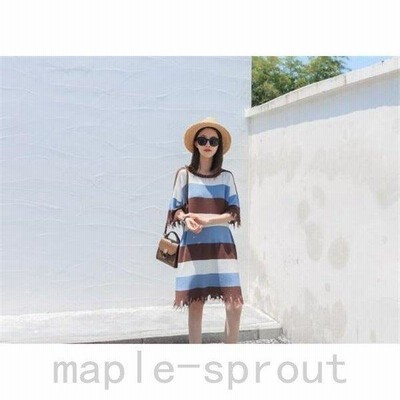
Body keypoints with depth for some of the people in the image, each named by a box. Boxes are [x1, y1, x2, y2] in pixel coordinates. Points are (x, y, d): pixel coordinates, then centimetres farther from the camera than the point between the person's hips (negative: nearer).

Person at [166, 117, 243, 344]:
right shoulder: (185, 174, 4)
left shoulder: (227, 177, 7)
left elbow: (233, 212, 2)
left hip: (221, 244, 1)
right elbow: (176, 209, 6)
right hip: (194, 244, -1)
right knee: (195, 305, 4)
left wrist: (207, 219, -14)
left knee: (235, 305, -6)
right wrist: (186, 220, -16)